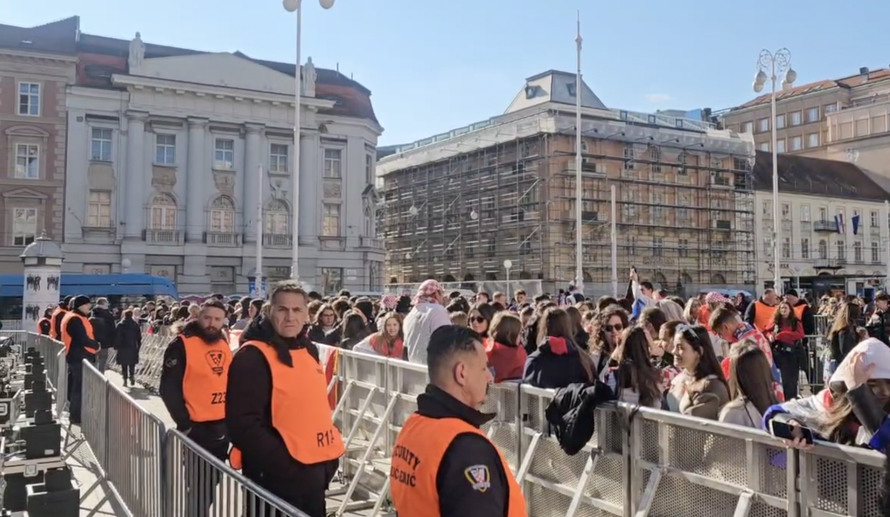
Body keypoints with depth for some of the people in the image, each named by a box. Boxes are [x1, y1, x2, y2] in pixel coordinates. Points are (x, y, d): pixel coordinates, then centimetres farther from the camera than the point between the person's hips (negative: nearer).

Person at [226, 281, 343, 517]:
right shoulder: (253, 356, -15)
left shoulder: (309, 351, 10)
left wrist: (328, 458, 12)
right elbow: (244, 425, -20)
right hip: (276, 479, -8)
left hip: (314, 474, 8)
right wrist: (286, 465, -22)